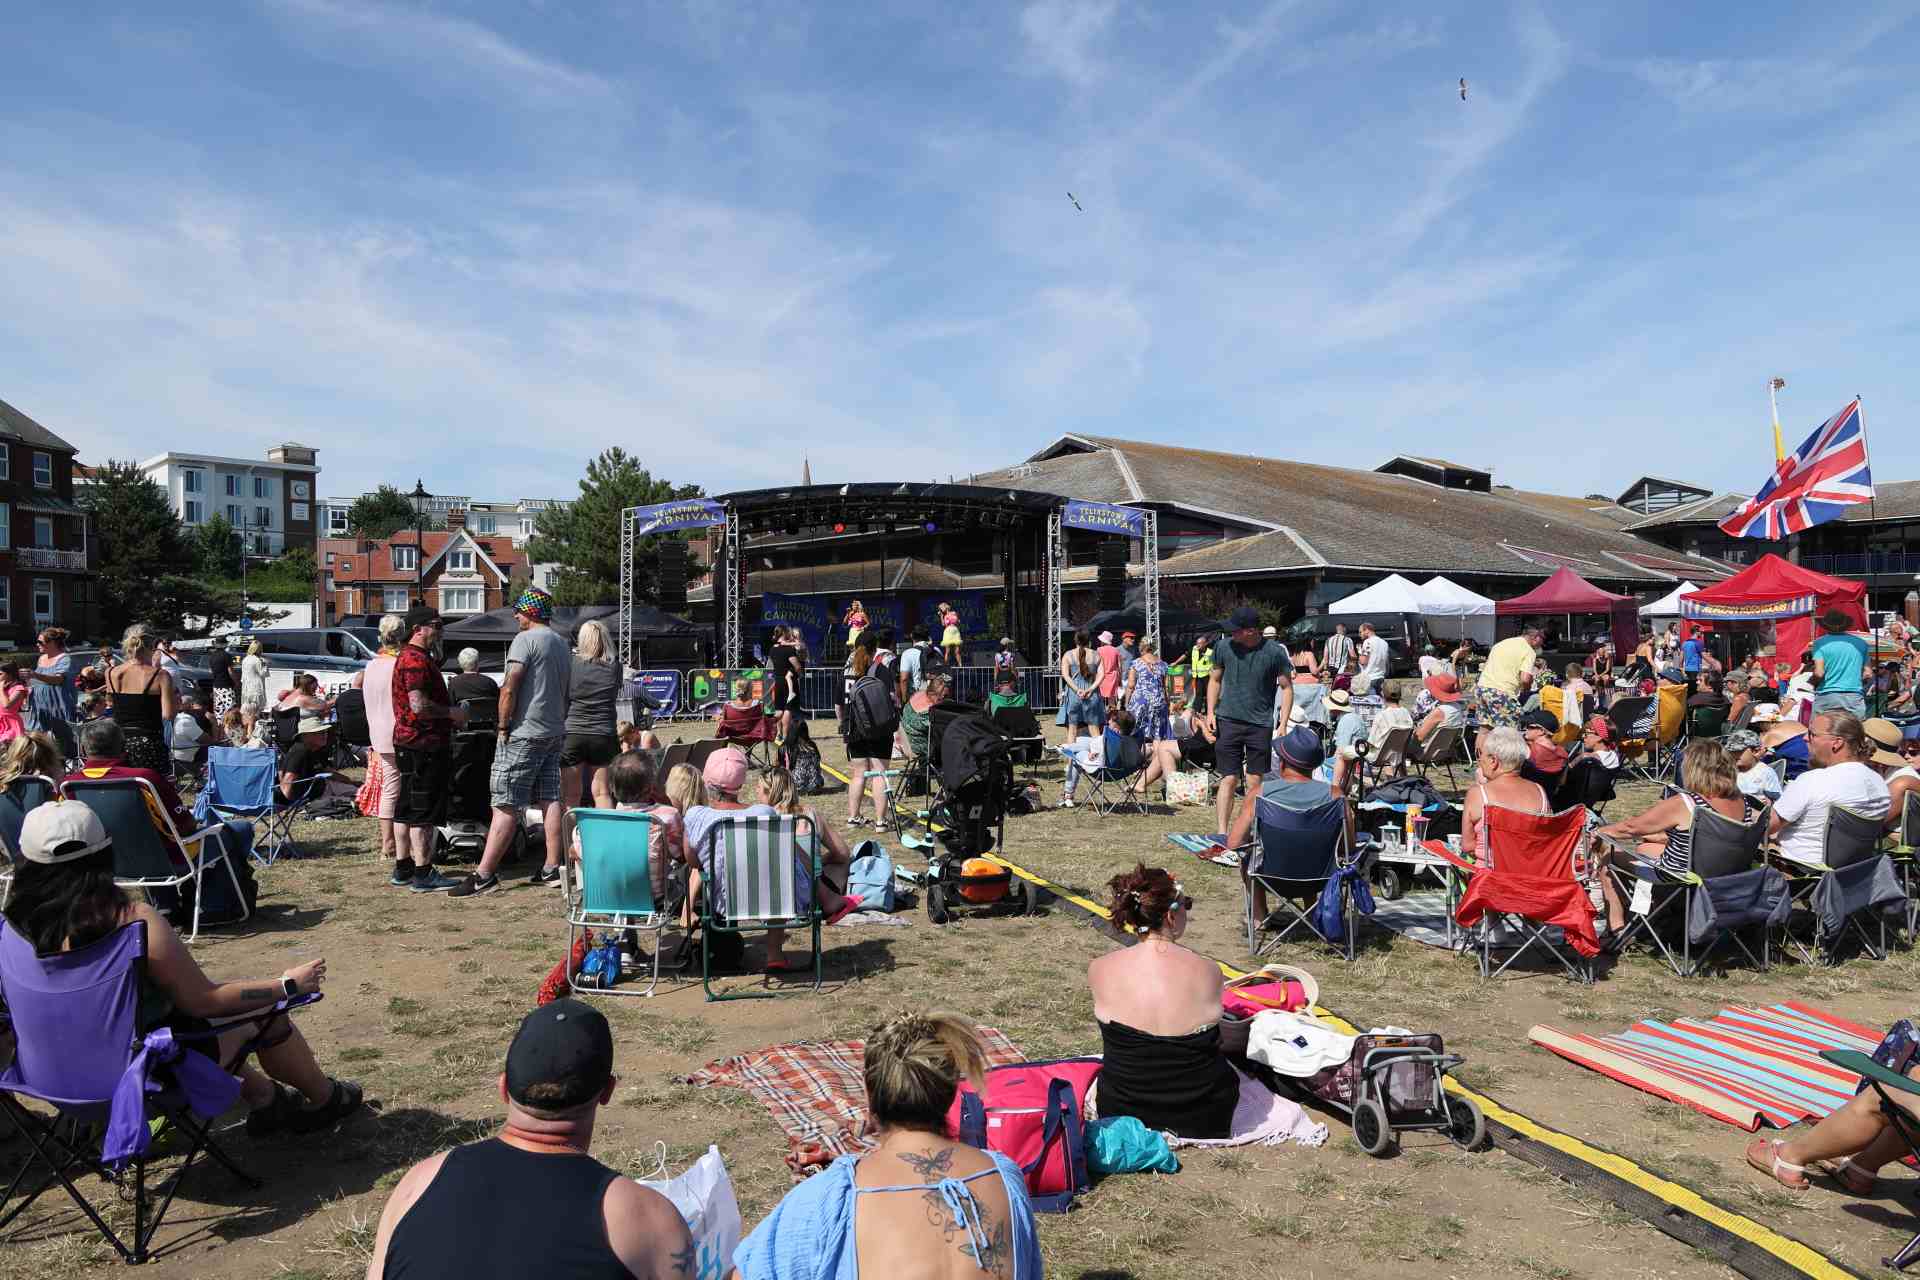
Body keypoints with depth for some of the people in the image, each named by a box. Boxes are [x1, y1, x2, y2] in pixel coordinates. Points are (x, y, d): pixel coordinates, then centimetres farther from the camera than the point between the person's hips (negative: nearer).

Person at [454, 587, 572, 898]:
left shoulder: (525, 640, -11)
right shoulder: (562, 644, 16)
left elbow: (509, 688, -18)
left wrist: (504, 726, -10)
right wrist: (557, 724, 19)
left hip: (524, 734, -8)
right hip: (555, 733, 8)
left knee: (506, 806, -8)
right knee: (550, 800, 9)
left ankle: (484, 874, -6)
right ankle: (552, 868, 11)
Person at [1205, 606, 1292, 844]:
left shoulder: (1275, 652, -7)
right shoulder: (1224, 646, -2)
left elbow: (1287, 687, 1)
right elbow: (1215, 680, 12)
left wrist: (1283, 724, -5)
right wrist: (1210, 712, 2)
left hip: (1260, 725, -1)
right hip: (1228, 720, 1)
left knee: (1255, 782, 5)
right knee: (1229, 780, -2)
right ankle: (1221, 834, -2)